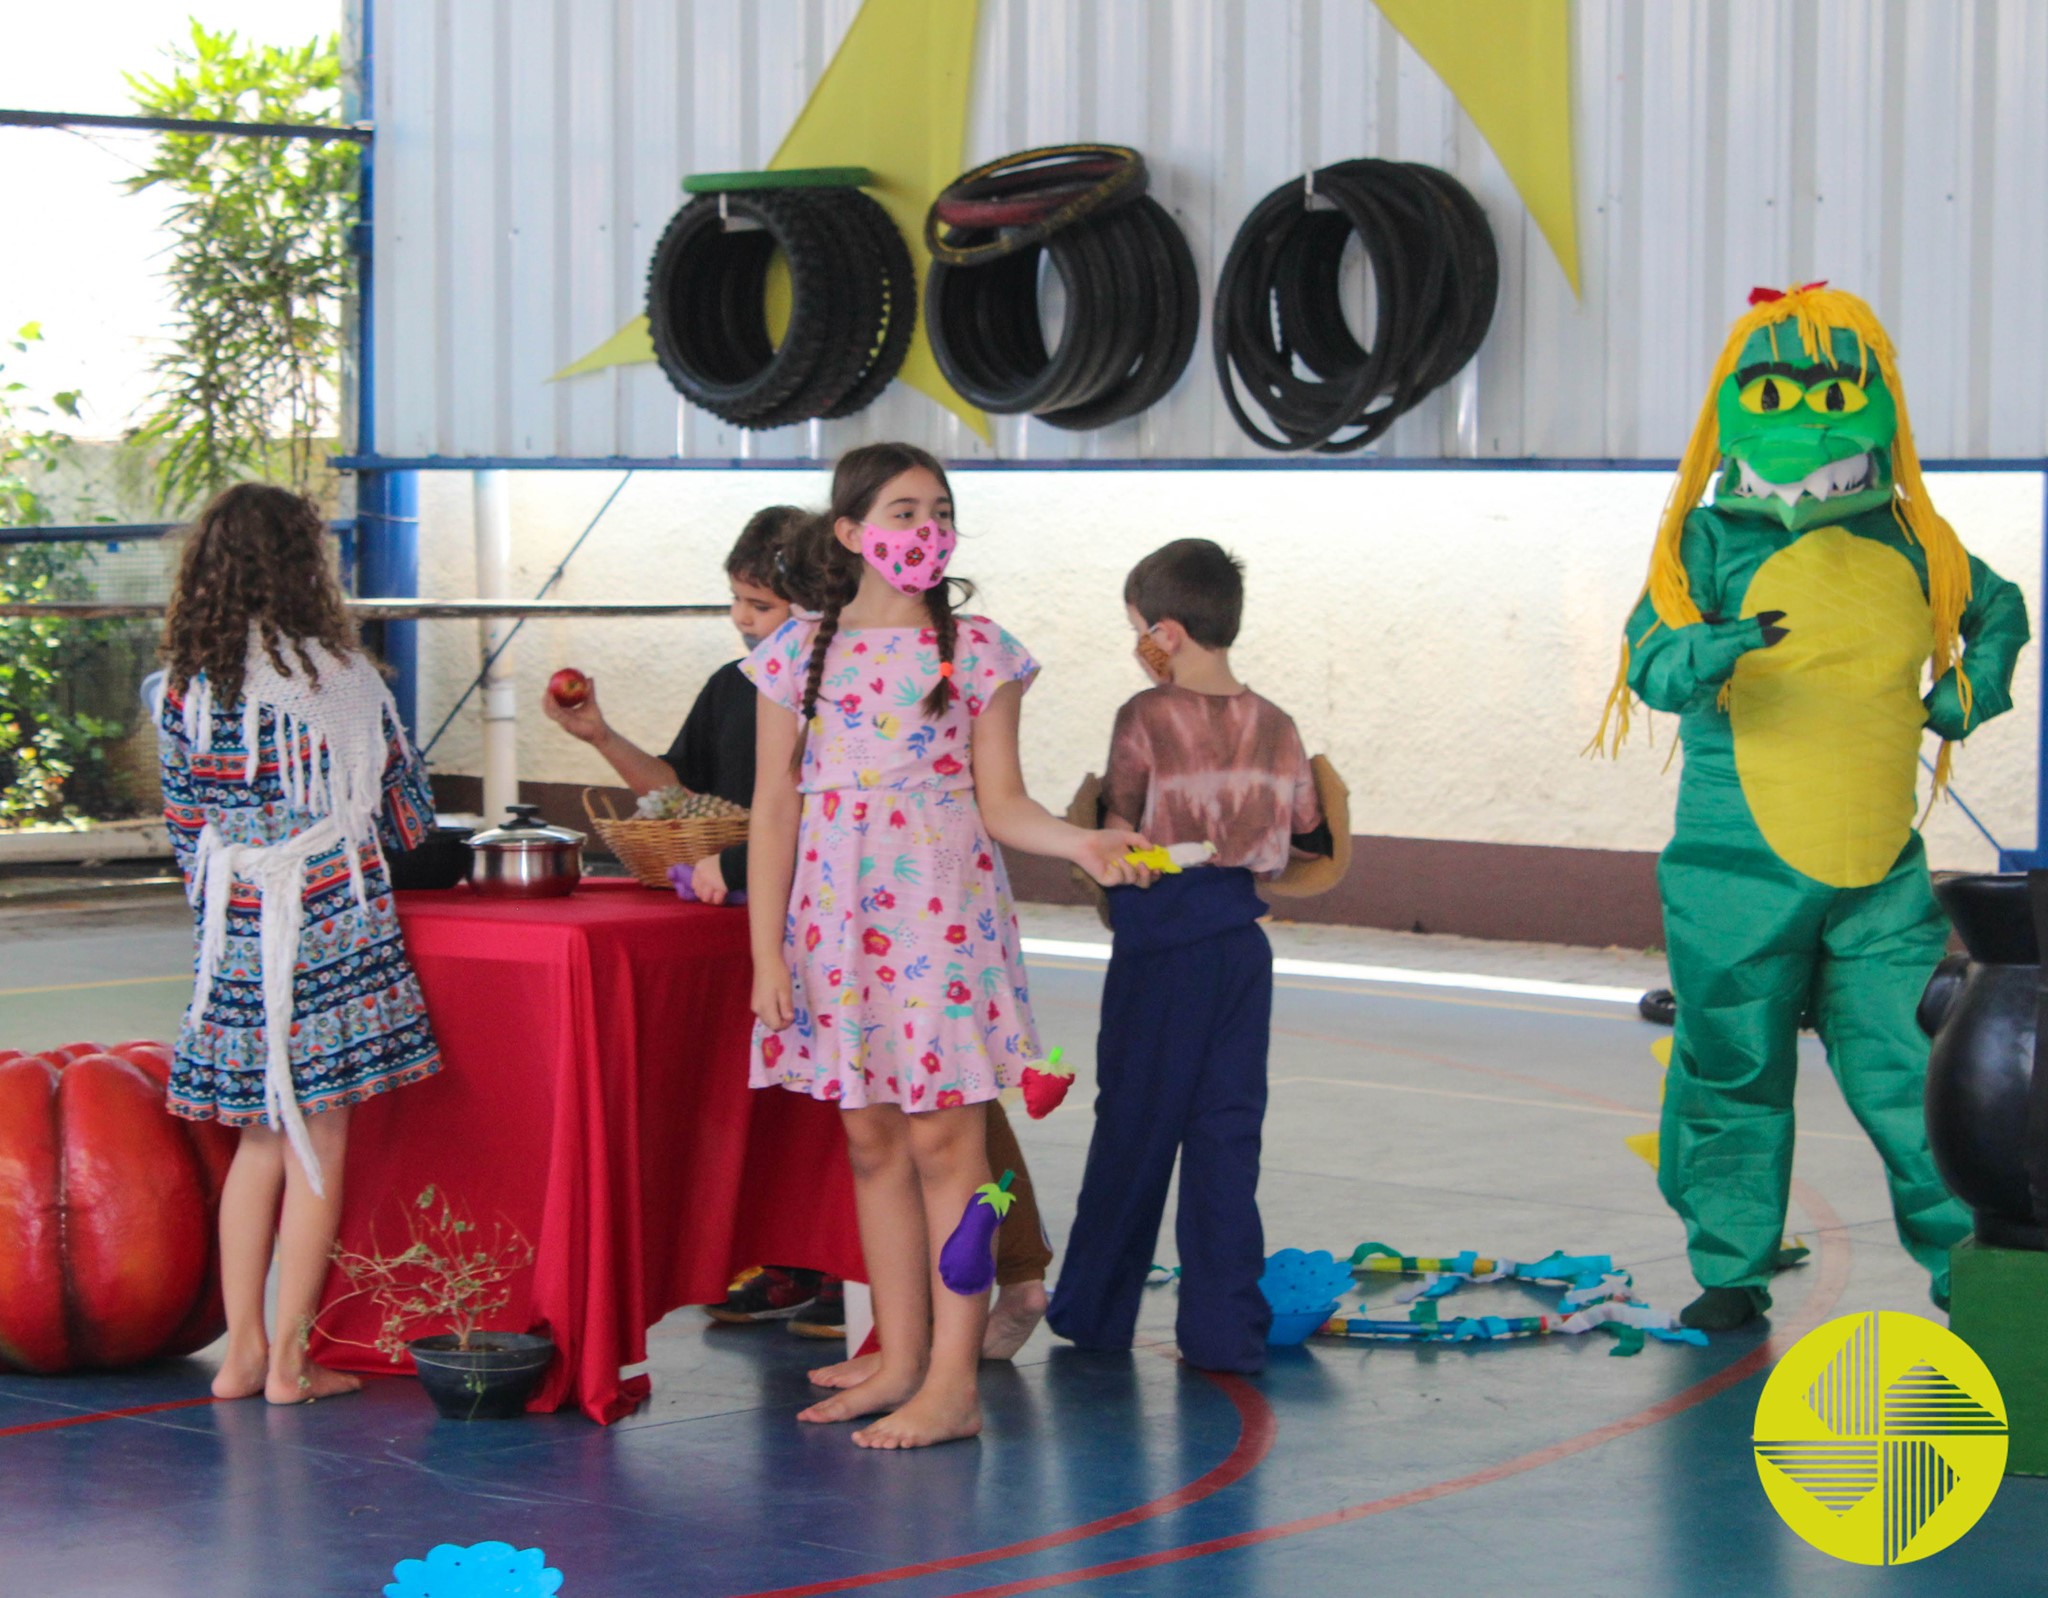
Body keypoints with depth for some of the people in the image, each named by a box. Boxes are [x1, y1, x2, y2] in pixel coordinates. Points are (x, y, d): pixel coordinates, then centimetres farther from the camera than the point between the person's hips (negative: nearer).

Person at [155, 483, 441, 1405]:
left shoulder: (183, 688, 2)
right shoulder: (336, 677, -10)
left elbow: (185, 822, 8)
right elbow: (404, 805, 0)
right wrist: (382, 845, 22)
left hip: (233, 933, 5)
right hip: (330, 924, -4)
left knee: (262, 1139, 14)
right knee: (320, 1142, 3)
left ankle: (242, 1353, 14)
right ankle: (289, 1361, 5)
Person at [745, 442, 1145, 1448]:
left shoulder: (979, 651, 1)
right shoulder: (800, 651, 5)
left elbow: (999, 802, 1)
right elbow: (776, 809, 5)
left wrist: (1078, 842, -18)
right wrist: (767, 950, 0)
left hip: (941, 910, -3)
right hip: (836, 914, 3)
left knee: (943, 1140, -4)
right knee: (870, 1141, 8)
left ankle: (953, 1384, -2)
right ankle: (899, 1361, 18)